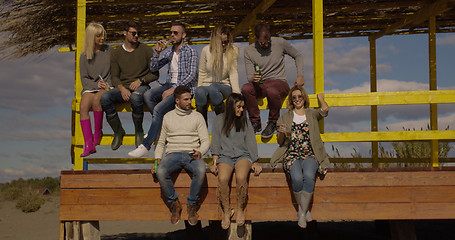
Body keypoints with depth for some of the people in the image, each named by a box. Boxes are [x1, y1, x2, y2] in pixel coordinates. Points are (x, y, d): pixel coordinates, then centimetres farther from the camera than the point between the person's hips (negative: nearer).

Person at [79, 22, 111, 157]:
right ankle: (88, 144, -32)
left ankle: (98, 132, -15)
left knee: (96, 99, -35)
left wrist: (108, 84, -9)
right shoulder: (84, 56, 8)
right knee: (83, 106, -28)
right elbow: (84, 78, 6)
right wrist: (96, 85, -12)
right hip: (90, 88, 2)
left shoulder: (108, 51, 6)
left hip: (106, 87, -2)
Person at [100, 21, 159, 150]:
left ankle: (139, 132, -13)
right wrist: (121, 88, -14)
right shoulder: (116, 53, 13)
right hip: (123, 87, 3)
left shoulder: (146, 50, 8)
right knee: (105, 97, -30)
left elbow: (155, 74, 6)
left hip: (141, 86, -2)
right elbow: (114, 77, 8)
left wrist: (140, 80, -11)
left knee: (135, 97, -40)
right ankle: (118, 131, -9)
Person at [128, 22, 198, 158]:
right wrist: (157, 52, -1)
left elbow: (191, 75, -11)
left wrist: (174, 88, -19)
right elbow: (154, 68, 15)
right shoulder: (169, 52, 19)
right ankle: (161, 127, -11)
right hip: (170, 85, 6)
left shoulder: (190, 52, 0)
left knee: (158, 109, -27)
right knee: (148, 95, -24)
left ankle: (145, 147, -27)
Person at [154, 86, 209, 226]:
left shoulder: (197, 116, 13)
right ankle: (174, 203, -11)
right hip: (173, 154, 1)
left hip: (192, 155, 0)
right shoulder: (167, 117, 15)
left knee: (201, 170, -36)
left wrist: (200, 153, -14)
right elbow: (160, 142, 17)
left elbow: (206, 141, 8)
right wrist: (157, 159, -1)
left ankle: (192, 204, -15)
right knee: (160, 172, -33)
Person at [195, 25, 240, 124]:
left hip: (225, 86, -1)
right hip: (207, 85, 1)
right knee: (199, 91, -36)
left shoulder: (233, 50, 0)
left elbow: (233, 72, -3)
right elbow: (202, 73, 10)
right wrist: (199, 87, -2)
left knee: (213, 88, -38)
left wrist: (236, 92, -14)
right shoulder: (206, 50, 2)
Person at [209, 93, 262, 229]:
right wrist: (215, 162, -3)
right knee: (222, 179, -31)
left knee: (241, 177, -32)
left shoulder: (245, 122, 13)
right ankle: (226, 211, -12)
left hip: (242, 155, 0)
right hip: (225, 156, 0)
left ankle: (240, 209, -12)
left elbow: (251, 143, 11)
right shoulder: (219, 121, 10)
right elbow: (215, 143, 8)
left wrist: (254, 162, 0)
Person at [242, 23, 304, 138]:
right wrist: (253, 78, -27)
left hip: (280, 82, -2)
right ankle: (255, 122, -14)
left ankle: (273, 122, -12)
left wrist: (300, 75, 1)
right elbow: (249, 76, -1)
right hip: (260, 85, 2)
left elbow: (298, 56, 13)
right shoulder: (249, 50, 0)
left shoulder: (280, 43, -1)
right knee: (245, 88, -33)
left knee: (272, 91, -39)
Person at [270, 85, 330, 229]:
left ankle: (302, 212, -20)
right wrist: (281, 132, -6)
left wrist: (320, 98, 16)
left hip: (310, 154, 0)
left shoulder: (312, 114, 17)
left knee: (309, 176, -33)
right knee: (297, 178, -32)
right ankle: (302, 209, -9)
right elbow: (280, 142, 18)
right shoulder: (285, 117, 19)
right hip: (291, 155, 0)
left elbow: (325, 110, -6)